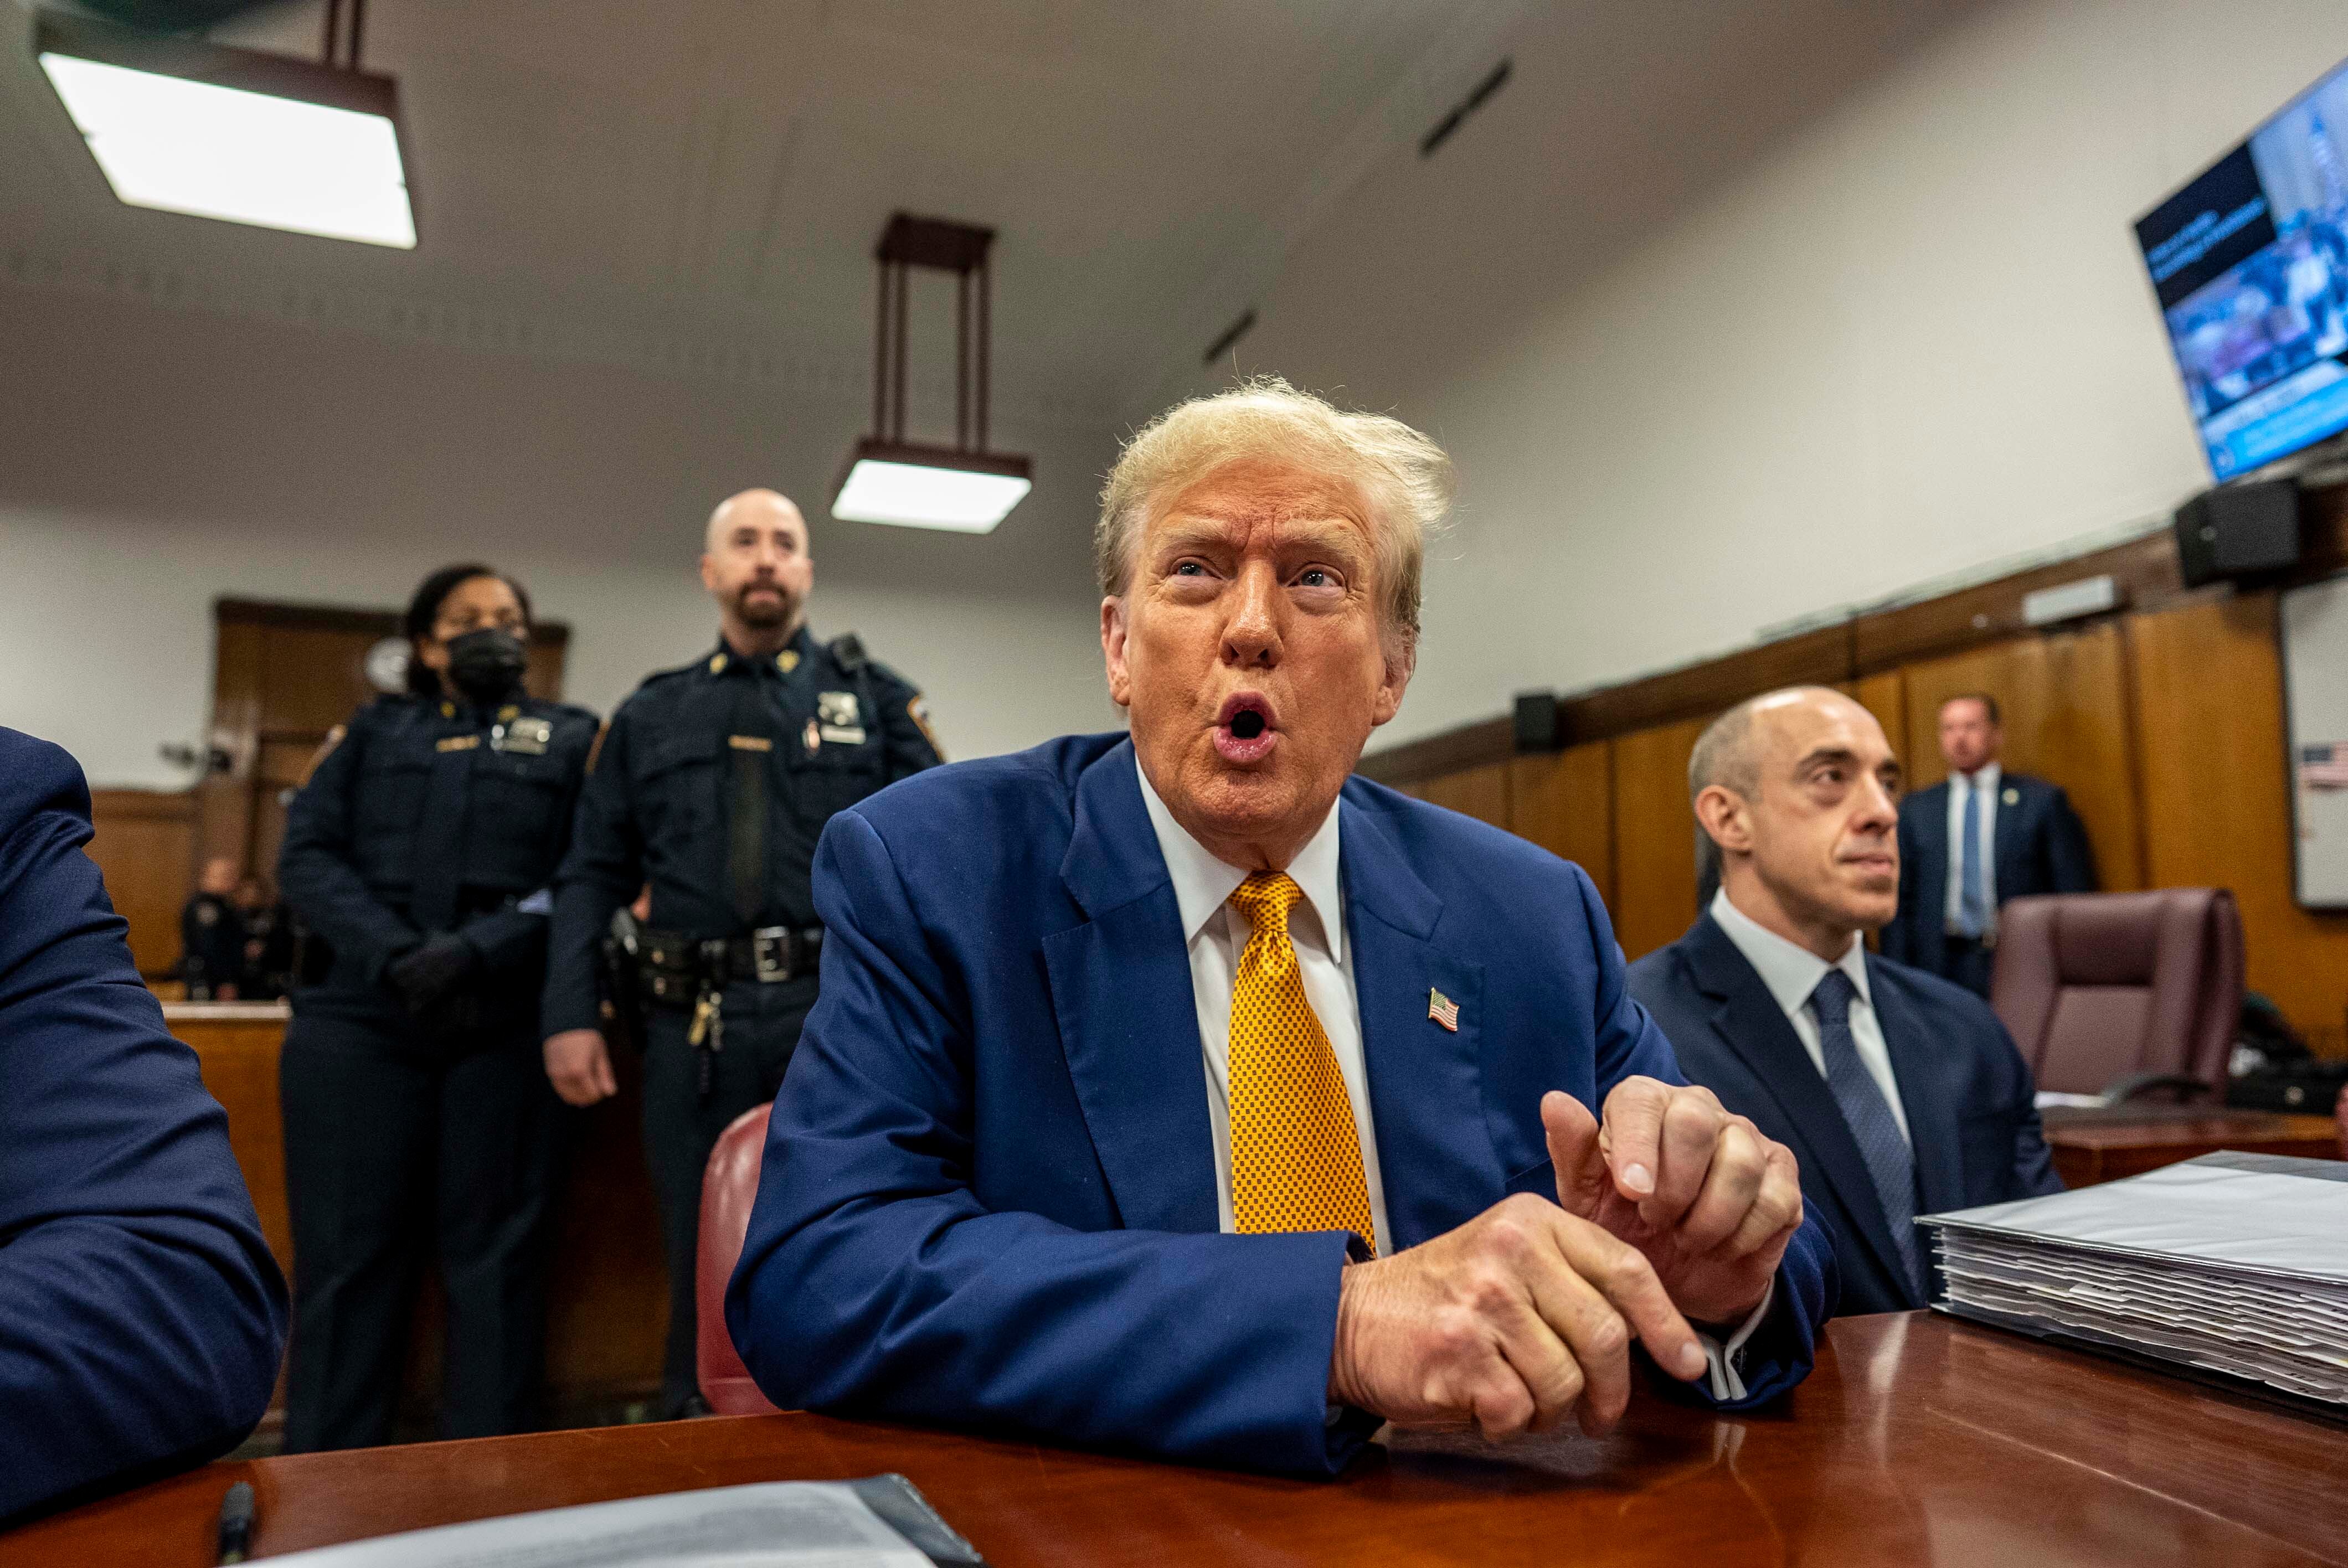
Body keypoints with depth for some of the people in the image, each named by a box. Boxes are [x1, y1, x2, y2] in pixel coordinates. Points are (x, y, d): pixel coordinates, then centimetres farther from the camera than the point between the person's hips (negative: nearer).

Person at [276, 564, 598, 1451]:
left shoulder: (572, 739, 13)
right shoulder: (374, 731, 19)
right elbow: (307, 855, 6)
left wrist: (477, 951, -15)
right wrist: (395, 955, -11)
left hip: (507, 1025, -1)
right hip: (359, 1018, 2)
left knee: (496, 1252, 2)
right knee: (347, 1250, 3)